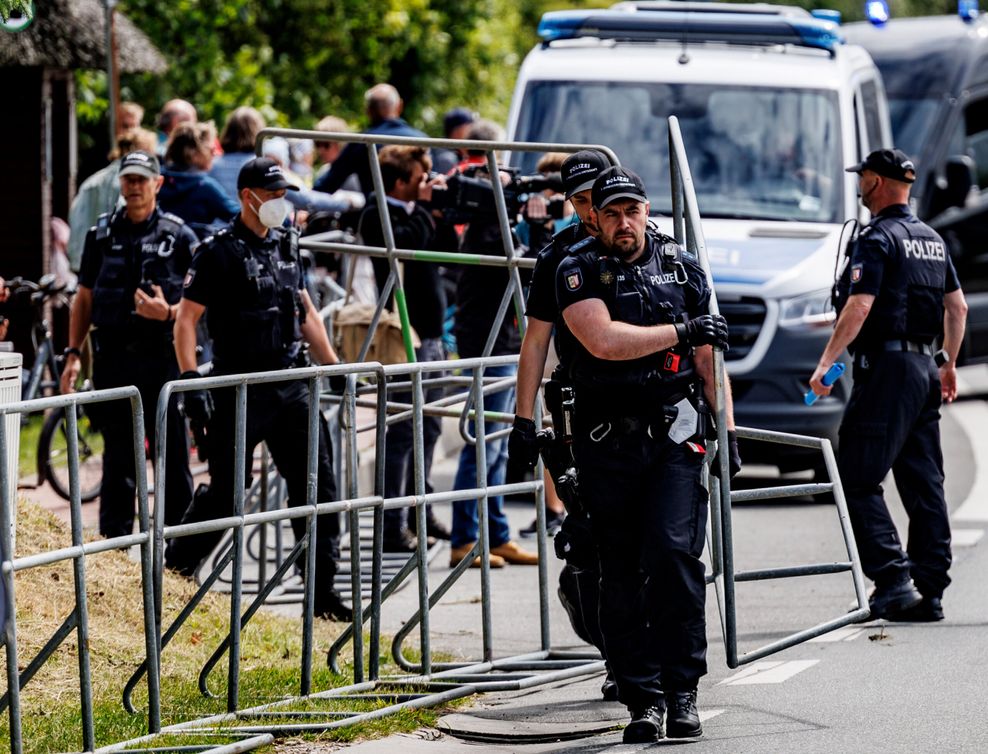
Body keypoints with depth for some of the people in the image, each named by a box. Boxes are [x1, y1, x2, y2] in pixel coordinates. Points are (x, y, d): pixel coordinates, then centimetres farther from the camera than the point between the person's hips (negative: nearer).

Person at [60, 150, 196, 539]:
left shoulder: (178, 236, 2)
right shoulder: (102, 234, 10)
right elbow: (84, 298, 13)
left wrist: (167, 313, -18)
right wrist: (73, 353, 6)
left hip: (162, 357, -2)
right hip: (113, 358, 2)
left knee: (172, 454, 0)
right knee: (117, 457, 6)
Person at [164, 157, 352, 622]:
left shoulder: (286, 246, 12)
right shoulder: (219, 252, -8)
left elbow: (306, 312, 21)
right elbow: (186, 319, -10)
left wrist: (334, 368, 15)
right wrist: (191, 381, -18)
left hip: (291, 385, 6)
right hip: (241, 388, -6)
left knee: (317, 482, 0)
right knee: (225, 490, -2)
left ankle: (322, 588, 5)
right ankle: (173, 574, 15)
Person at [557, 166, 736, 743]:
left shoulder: (682, 267, 11)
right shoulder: (579, 273, 3)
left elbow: (707, 356, 16)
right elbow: (604, 340, -14)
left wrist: (728, 430, 12)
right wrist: (682, 331, -9)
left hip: (675, 436, 0)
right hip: (607, 442, 0)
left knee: (674, 554, -15)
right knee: (622, 576, 1)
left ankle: (682, 690, -9)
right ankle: (644, 699, 7)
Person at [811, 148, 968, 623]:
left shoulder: (877, 240, -11)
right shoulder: (932, 241, 16)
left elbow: (859, 307, -21)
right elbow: (958, 307, 21)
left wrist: (827, 361, -18)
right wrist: (948, 364, 29)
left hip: (886, 366, -9)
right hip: (925, 366, 9)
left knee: (857, 478, -7)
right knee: (923, 483, 8)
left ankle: (892, 579, -17)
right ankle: (930, 592, 7)